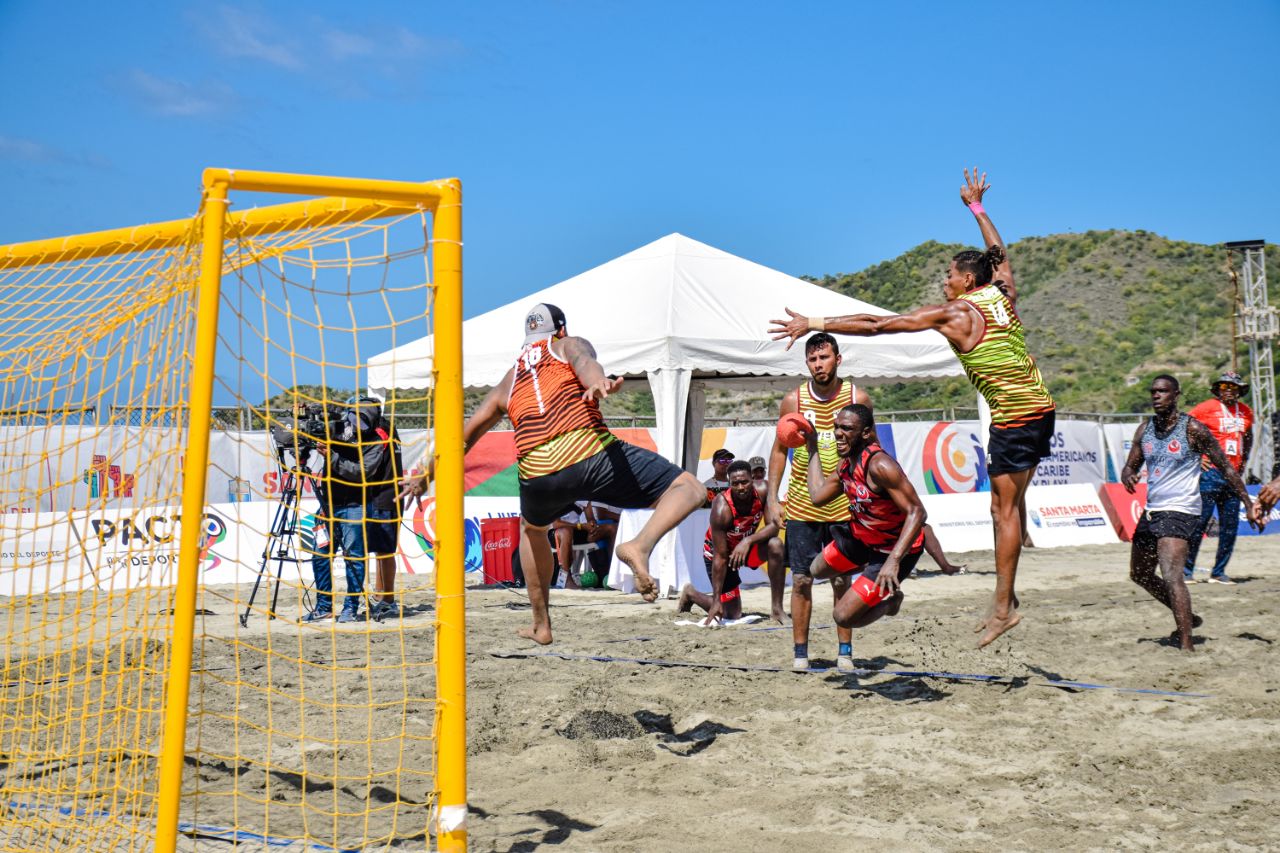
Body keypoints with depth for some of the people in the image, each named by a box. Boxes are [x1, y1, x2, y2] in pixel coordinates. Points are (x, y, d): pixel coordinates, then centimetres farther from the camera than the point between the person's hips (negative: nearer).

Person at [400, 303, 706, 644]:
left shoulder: (508, 381, 31)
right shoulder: (570, 344, 21)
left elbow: (462, 437, 36)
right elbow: (584, 361, -5)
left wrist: (424, 475, 48)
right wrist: (598, 382, -28)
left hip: (537, 474, 4)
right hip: (591, 454, -4)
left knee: (531, 529, 37)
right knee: (690, 489, 4)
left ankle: (541, 625, 38)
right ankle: (640, 545, -20)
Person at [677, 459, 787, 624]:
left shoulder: (762, 491, -25)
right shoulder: (722, 508, -35)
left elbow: (774, 525, -25)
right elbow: (720, 557, -32)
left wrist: (748, 541, -43)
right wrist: (716, 601, -31)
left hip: (746, 544, 4)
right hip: (717, 550, -4)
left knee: (775, 545, -29)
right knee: (732, 614, -1)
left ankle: (777, 609, -18)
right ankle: (690, 593, 27)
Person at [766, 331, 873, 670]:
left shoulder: (858, 398, -1)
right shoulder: (793, 400, -1)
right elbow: (779, 449, 7)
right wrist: (772, 499, 0)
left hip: (843, 505, 0)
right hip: (801, 506, 0)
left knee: (842, 581, 5)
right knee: (802, 581, 2)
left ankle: (844, 652, 15)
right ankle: (800, 652, 11)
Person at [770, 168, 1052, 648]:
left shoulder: (952, 314, -9)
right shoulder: (1003, 291, 8)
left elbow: (877, 325, -11)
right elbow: (999, 252, 31)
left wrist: (815, 323, -9)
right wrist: (976, 207, 44)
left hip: (1013, 415, -8)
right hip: (1040, 407, 8)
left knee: (1004, 508, -4)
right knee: (1010, 499, 15)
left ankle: (1003, 606, -2)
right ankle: (1006, 594, 19)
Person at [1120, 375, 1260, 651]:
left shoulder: (1192, 428, -9)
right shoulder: (1145, 429, 8)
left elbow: (1225, 466, -4)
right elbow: (1130, 466, 14)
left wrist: (1248, 504, -8)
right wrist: (1128, 477, -12)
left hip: (1180, 511, -8)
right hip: (1151, 510, 8)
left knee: (1171, 576, -24)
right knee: (1140, 574, 20)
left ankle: (1186, 646, -25)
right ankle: (1187, 618, 38)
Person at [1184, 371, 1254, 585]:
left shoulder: (1246, 412, 12)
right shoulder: (1206, 408, -6)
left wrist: (1244, 460, 19)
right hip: (1210, 473, -6)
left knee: (1230, 526, 6)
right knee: (1199, 522, -7)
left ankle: (1218, 572, 16)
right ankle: (1187, 570, 1)